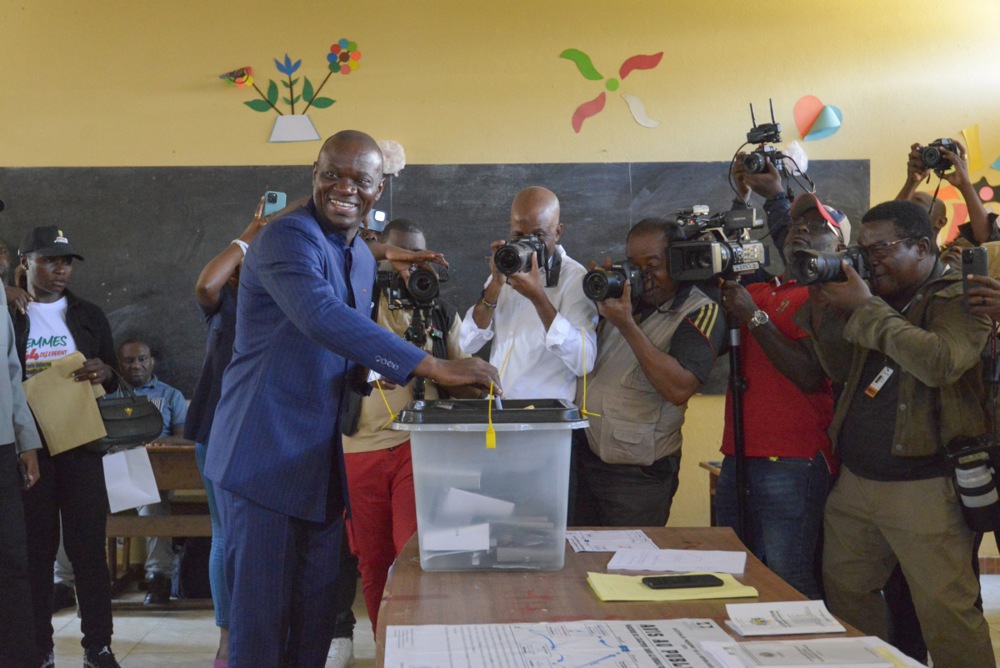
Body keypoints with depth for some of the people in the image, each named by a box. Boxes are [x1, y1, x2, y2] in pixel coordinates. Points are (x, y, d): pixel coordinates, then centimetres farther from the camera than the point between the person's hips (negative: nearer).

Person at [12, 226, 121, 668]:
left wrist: (103, 373, -11)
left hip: (81, 442, 1)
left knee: (88, 545, 1)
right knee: (35, 547, 3)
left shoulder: (89, 316, 10)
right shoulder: (7, 317, 5)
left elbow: (113, 379, 12)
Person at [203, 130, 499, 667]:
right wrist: (430, 367, -37)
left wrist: (371, 371, 1)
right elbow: (322, 318, -33)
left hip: (323, 462, 8)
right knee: (261, 610, 0)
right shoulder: (288, 236, -14)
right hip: (266, 457, -8)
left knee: (315, 612, 13)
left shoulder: (363, 259, 14)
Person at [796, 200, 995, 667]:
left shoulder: (960, 296, -7)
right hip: (855, 482, 7)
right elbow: (845, 372, 18)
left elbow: (941, 362, -26)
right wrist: (823, 314, 3)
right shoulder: (880, 298, 15)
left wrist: (865, 308, -19)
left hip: (923, 486, -7)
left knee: (946, 614, -4)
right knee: (843, 593, 14)